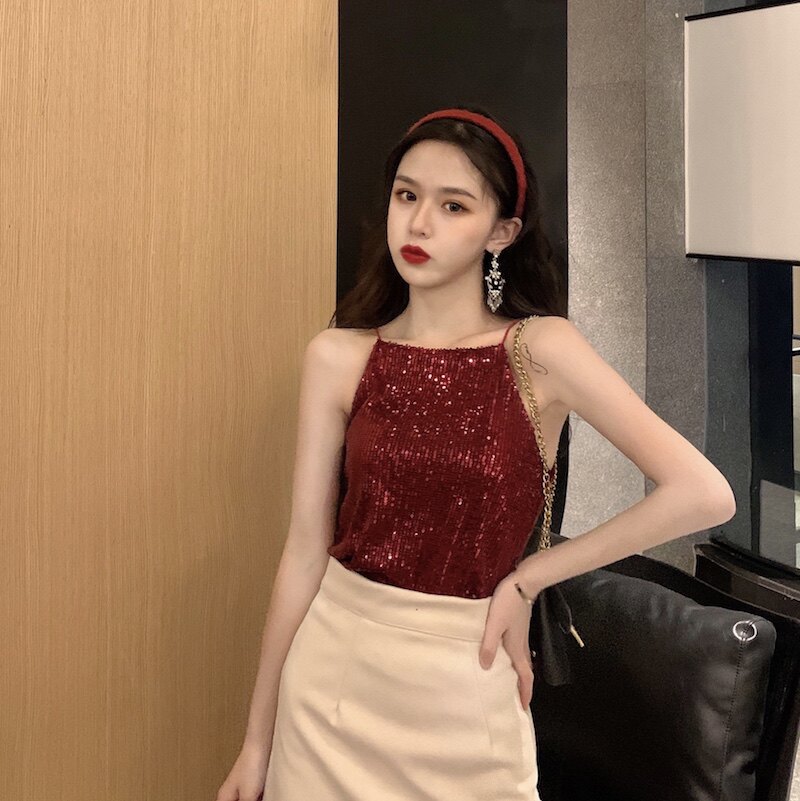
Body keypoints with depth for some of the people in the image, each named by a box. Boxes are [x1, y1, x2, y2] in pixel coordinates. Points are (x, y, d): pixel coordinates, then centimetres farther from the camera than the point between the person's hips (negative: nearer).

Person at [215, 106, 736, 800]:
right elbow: (305, 553, -1)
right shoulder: (337, 358, -4)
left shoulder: (541, 351, -10)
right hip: (334, 671, 2)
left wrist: (527, 579, -10)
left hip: (465, 688, -1)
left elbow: (704, 495, -15)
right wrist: (258, 740, 2)